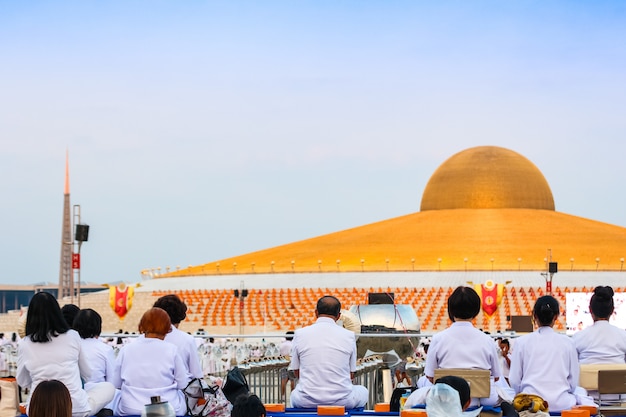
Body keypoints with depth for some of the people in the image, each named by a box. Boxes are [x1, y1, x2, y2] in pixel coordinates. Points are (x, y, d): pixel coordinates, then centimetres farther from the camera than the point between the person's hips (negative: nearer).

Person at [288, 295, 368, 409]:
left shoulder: (300, 334, -1)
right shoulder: (348, 335, -2)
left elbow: (297, 372, 9)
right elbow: (351, 375, 7)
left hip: (307, 401, 1)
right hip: (341, 401, -1)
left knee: (294, 395, 38)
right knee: (362, 392, 34)